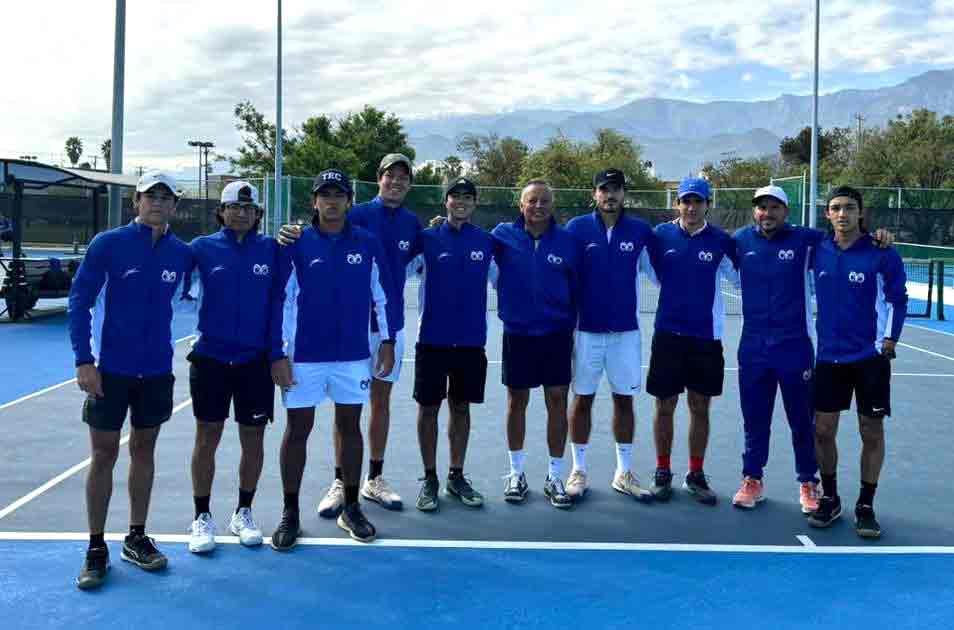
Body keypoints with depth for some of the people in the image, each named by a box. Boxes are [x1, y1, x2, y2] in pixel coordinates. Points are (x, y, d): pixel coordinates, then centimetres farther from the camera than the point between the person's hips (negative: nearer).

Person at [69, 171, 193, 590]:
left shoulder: (182, 253, 0)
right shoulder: (108, 244, -8)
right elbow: (79, 301, -7)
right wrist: (84, 360, -13)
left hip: (157, 370, 3)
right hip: (110, 369, -3)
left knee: (144, 450, 13)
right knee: (103, 455, 4)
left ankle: (136, 538, 26)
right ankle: (96, 548, 15)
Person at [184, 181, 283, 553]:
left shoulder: (270, 249, 1)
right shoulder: (204, 247, 1)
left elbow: (279, 299, 0)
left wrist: (277, 353, -4)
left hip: (256, 360, 1)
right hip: (210, 358, 0)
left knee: (253, 440, 8)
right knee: (207, 438, 6)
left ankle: (243, 513, 26)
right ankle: (202, 517, 21)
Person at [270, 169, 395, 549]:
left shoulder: (367, 244, 3)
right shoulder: (295, 244, -2)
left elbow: (381, 296, 9)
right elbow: (282, 300, -2)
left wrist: (387, 342, 7)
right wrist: (278, 354, -5)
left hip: (353, 355, 2)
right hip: (303, 356, -1)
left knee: (350, 427, 11)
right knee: (298, 430, 5)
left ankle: (351, 508, 24)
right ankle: (290, 513, 17)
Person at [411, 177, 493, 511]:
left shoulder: (486, 241, 3)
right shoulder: (427, 238, -1)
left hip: (471, 340, 2)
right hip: (432, 338, -1)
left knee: (461, 407, 11)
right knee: (428, 407, 5)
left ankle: (456, 476, 24)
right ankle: (430, 478, 17)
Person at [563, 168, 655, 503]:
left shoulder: (640, 231, 1)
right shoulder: (576, 228, -2)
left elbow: (658, 272, 10)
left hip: (626, 331, 1)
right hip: (586, 330, -1)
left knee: (624, 400, 9)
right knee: (582, 399, 7)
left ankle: (624, 473, 22)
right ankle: (578, 471, 20)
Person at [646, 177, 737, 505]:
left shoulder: (721, 241, -2)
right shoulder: (661, 234, 0)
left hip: (706, 336, 0)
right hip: (668, 333, 0)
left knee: (700, 407, 8)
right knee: (665, 405, 6)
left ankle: (696, 475, 22)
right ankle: (662, 472, 20)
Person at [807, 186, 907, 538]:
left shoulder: (881, 253, -8)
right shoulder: (818, 251, 1)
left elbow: (898, 298, -1)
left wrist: (890, 340, -8)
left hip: (870, 357, -3)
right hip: (829, 356, 3)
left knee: (872, 432, 3)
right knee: (823, 430, 5)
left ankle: (865, 506, 16)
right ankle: (829, 499, 22)